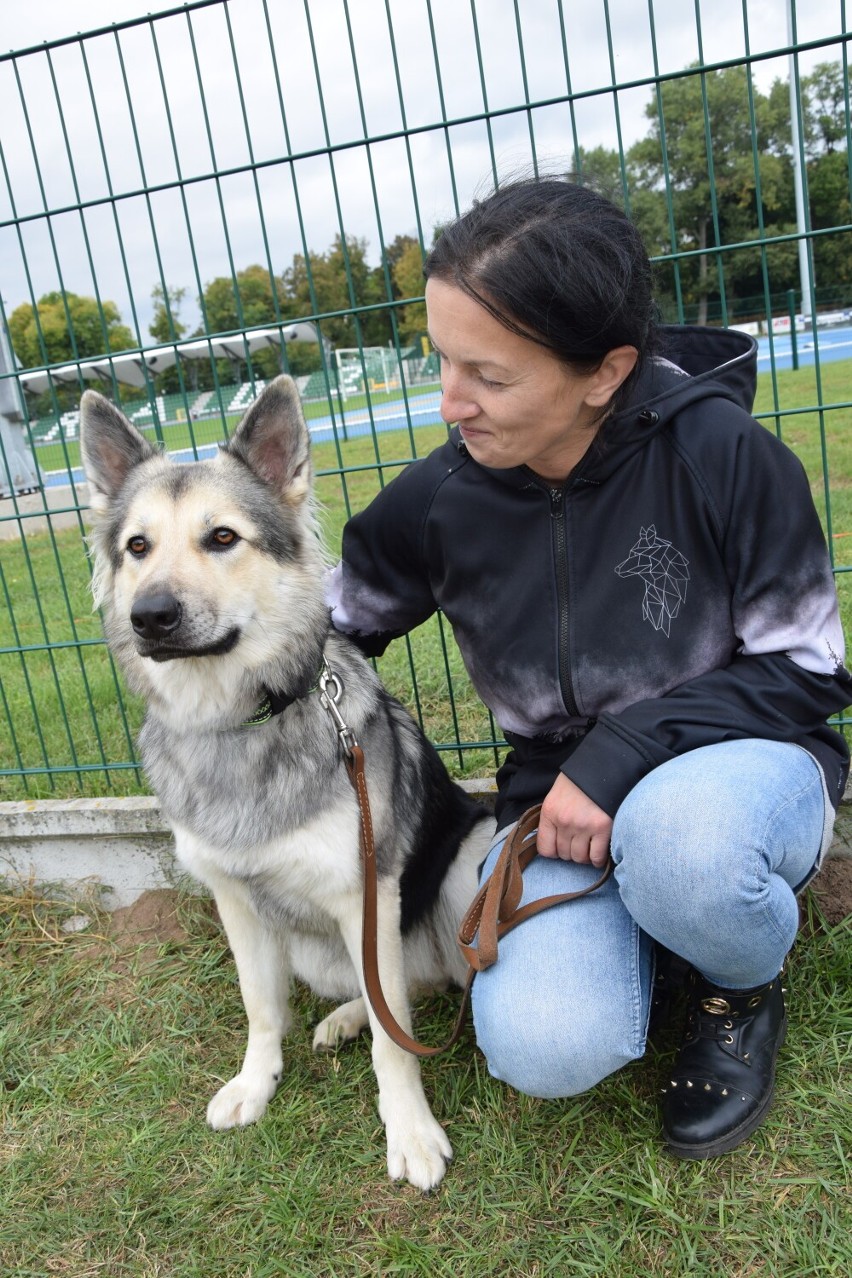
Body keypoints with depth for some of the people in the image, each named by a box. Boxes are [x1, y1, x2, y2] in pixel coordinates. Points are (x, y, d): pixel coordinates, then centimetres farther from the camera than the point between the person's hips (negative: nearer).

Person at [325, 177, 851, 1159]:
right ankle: (639, 913, 11)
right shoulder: (440, 500, -9)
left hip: (737, 763, -1)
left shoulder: (720, 452, -19)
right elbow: (333, 625, 8)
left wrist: (623, 752, -25)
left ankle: (741, 988, 0)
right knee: (544, 1048, -24)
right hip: (561, 801, 2)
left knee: (677, 834, -39)